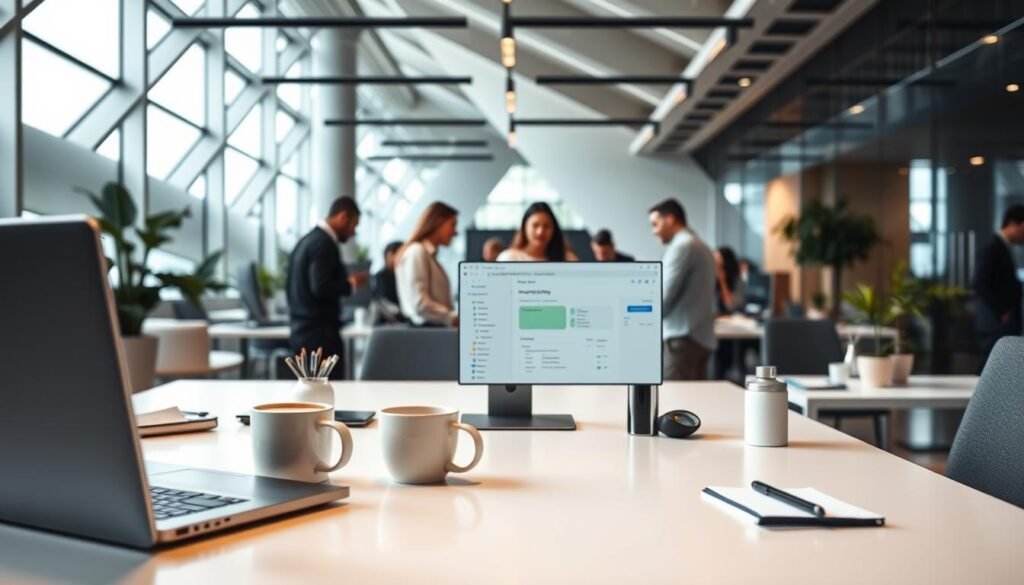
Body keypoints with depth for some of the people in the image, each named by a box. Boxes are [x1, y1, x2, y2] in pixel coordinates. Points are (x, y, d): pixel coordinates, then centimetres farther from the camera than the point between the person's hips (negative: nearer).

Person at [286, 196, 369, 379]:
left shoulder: (307, 240, 14)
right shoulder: (324, 243, -14)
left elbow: (291, 285, 19)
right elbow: (320, 287, -24)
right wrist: (351, 283, -9)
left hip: (303, 330, 10)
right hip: (320, 333, -10)